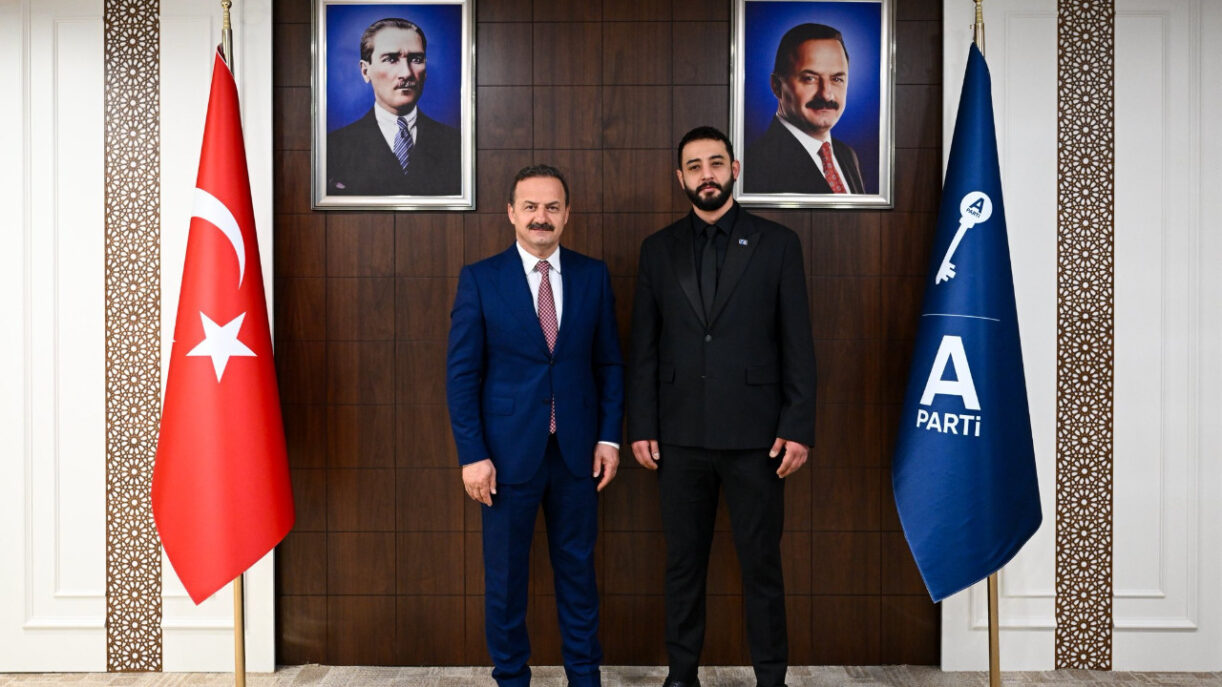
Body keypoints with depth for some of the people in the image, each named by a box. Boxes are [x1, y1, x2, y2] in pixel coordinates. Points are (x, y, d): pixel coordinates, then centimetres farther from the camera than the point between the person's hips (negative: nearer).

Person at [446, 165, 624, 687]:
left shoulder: (593, 275, 3)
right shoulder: (479, 279, -4)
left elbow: (609, 362, 7)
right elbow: (462, 374, -5)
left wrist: (609, 436, 1)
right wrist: (472, 454, -10)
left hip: (576, 450, 2)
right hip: (508, 451, -2)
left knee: (577, 566, 14)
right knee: (505, 573, 11)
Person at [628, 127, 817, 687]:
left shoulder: (776, 243, 2)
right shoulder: (658, 250, 7)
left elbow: (798, 345, 0)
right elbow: (643, 348, 7)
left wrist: (798, 428, -6)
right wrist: (641, 427, 1)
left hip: (754, 433, -2)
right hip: (680, 435, 2)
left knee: (761, 562, 6)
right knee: (683, 561, 11)